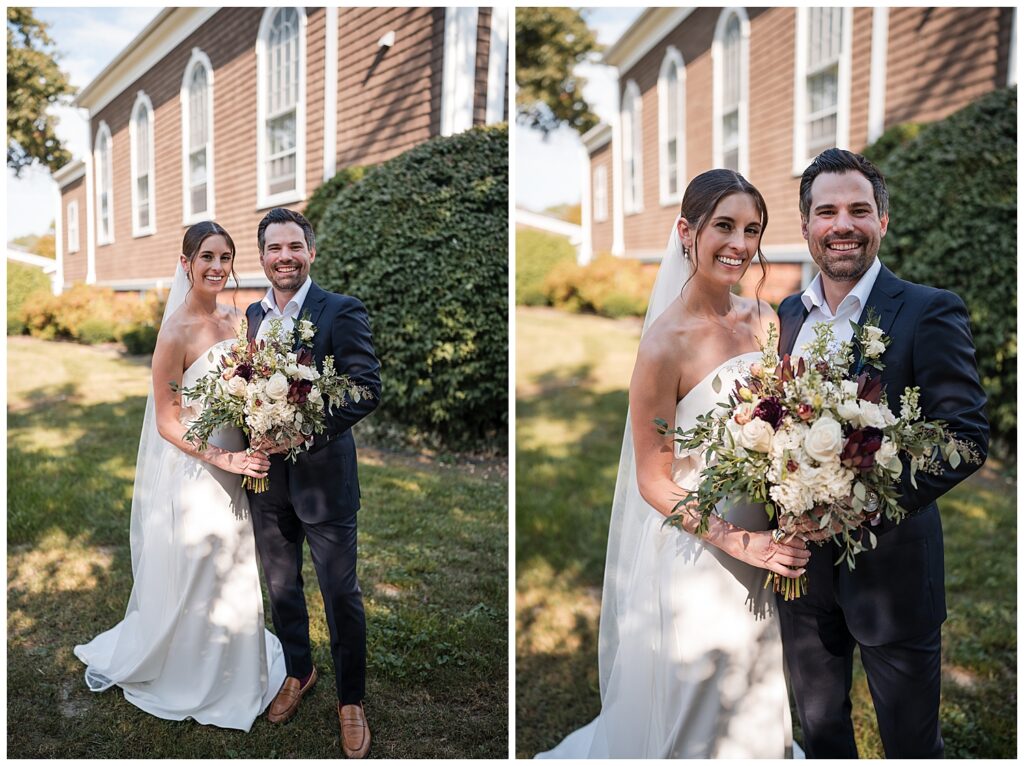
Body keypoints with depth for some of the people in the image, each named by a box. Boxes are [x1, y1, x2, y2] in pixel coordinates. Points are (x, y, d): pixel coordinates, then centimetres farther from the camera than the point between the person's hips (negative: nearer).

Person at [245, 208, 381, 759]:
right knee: (280, 584, 20)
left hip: (323, 473, -5)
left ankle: (351, 699, 26)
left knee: (340, 594, 6)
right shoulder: (252, 315, 8)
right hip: (267, 475, 6)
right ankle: (299, 671, 44)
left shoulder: (342, 312, -10)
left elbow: (368, 389, -17)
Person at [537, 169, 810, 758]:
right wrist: (741, 543, -21)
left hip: (765, 547, 6)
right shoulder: (667, 343, -21)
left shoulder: (764, 319, -1)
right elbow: (653, 483, -16)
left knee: (755, 712, 28)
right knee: (697, 716, 17)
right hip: (695, 558, -6)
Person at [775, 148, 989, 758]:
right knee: (820, 728, 24)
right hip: (804, 565, 5)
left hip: (890, 565, -4)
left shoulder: (931, 313, -12)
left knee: (912, 744, 17)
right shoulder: (788, 314, 5)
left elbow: (967, 435, -16)